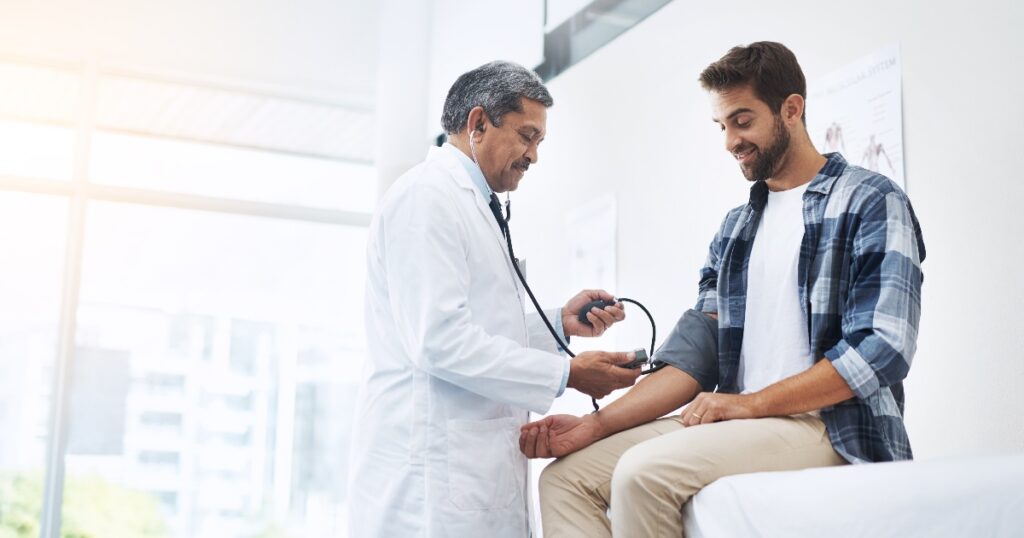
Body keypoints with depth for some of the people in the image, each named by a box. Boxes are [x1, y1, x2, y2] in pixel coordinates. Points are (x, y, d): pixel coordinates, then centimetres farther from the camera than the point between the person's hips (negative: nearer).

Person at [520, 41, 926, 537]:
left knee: (645, 472, -29)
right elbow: (699, 352, 9)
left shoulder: (872, 203, -2)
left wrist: (751, 403, -16)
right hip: (743, 423, 7)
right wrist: (596, 425, -4)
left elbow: (881, 349, -13)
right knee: (567, 477, -7)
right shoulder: (735, 228, 18)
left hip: (830, 427, -7)